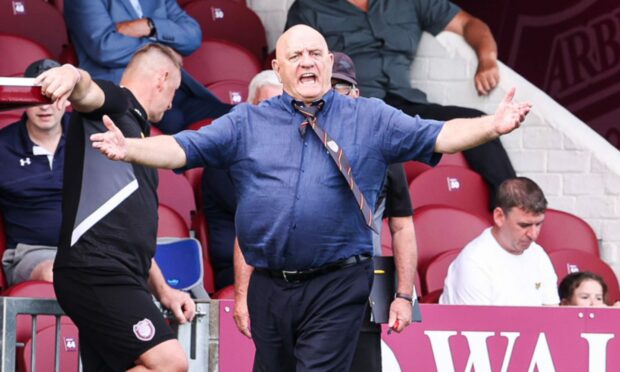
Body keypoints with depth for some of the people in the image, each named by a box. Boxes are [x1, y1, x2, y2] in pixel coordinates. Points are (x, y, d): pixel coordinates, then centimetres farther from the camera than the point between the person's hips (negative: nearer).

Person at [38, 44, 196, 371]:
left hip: (118, 280, 10)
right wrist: (71, 75, -48)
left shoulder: (134, 131, 29)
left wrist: (162, 290, 30)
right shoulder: (113, 105, 2)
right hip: (96, 273, -10)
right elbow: (87, 92, -25)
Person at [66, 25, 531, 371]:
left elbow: (437, 136, -3)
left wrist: (493, 127, -20)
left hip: (336, 287, -3)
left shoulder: (371, 120, 5)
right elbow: (183, 148, 2)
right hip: (267, 285, 3)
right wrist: (127, 148, -15)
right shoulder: (248, 122, 10)